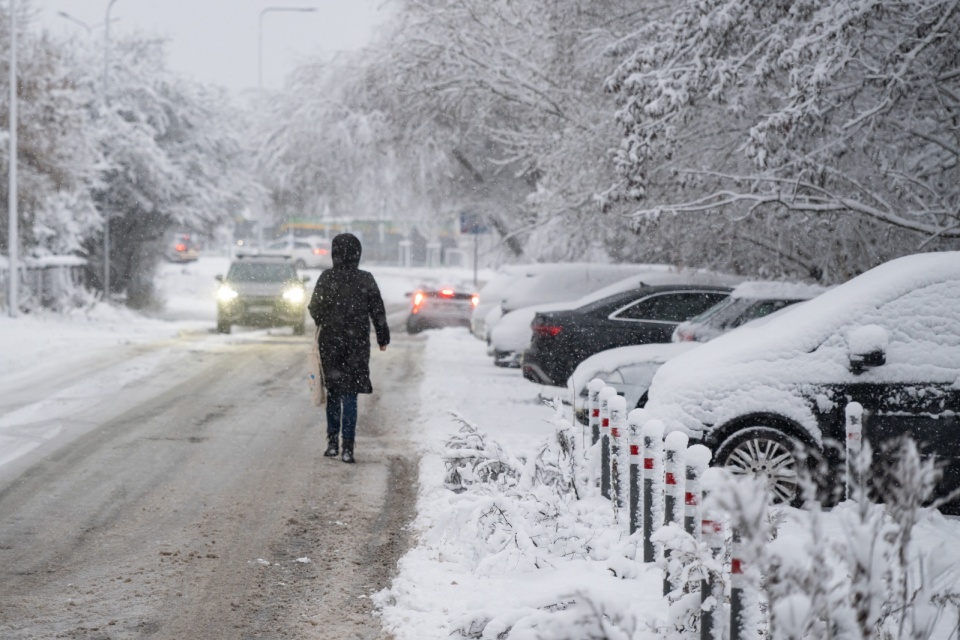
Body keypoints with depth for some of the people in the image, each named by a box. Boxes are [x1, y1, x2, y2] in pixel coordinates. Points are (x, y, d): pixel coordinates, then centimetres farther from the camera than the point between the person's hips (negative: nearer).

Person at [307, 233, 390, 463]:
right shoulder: (366, 279, -6)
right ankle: (347, 448, -2)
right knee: (350, 396, 3)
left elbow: (315, 309, -4)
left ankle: (332, 442, 13)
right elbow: (378, 311, 0)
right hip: (357, 345, 0)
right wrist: (383, 338, 13)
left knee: (333, 392, 16)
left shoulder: (327, 278, -9)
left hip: (330, 343, 0)